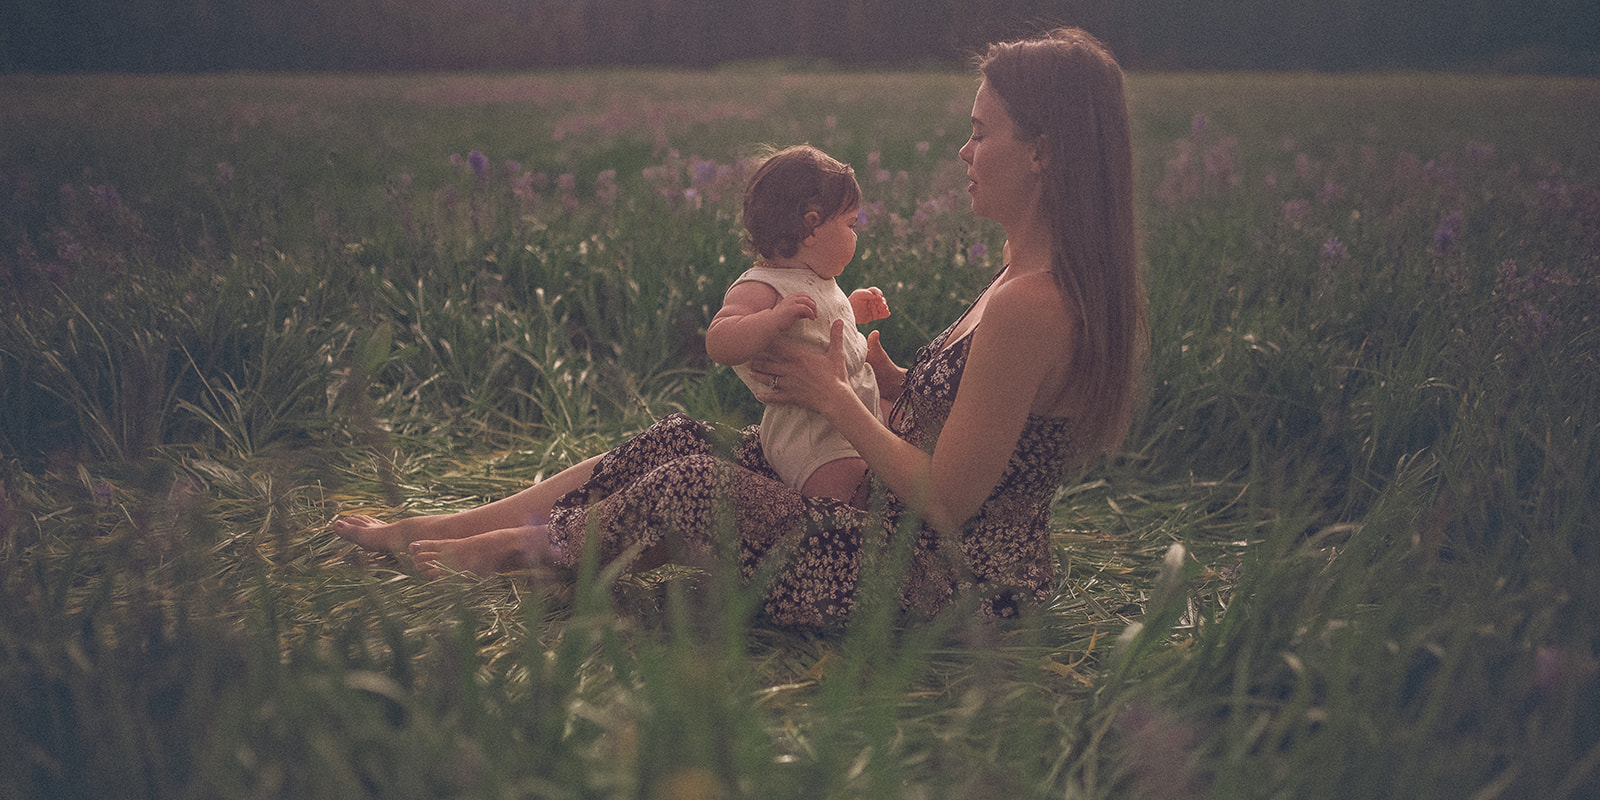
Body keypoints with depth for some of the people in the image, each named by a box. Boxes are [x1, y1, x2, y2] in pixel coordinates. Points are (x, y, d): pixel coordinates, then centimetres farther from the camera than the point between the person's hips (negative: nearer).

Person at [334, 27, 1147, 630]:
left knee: (687, 485, -11)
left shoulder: (1028, 304, -26)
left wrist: (835, 395, -12)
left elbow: (944, 501, -24)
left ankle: (522, 546, 19)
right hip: (910, 541, 9)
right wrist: (884, 376, 0)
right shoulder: (1048, 275, 6)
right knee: (684, 438, 5)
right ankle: (432, 527, 15)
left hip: (940, 589, -9)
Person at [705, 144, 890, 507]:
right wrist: (777, 317, -40)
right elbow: (719, 344, -31)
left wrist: (853, 307, 28)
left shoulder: (818, 280, 17)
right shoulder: (758, 287, -15)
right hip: (806, 435, -10)